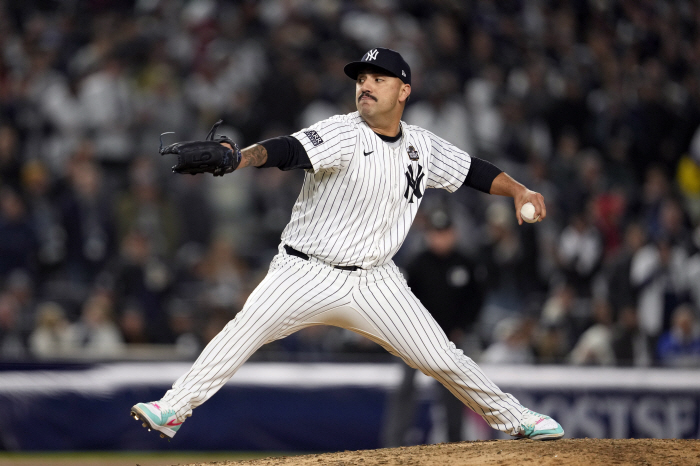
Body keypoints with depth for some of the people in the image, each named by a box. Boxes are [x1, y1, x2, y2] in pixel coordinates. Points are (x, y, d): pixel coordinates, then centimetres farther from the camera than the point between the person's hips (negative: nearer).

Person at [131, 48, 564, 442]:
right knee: (248, 326, -26)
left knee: (443, 357, 2)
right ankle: (174, 409, -24)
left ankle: (515, 418, 22)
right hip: (308, 274, -4)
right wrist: (236, 157, -47)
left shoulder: (422, 146, 5)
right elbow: (288, 150, -29)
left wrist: (518, 189, 0)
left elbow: (472, 169, 18)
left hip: (376, 280, 4)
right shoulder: (343, 134, -12)